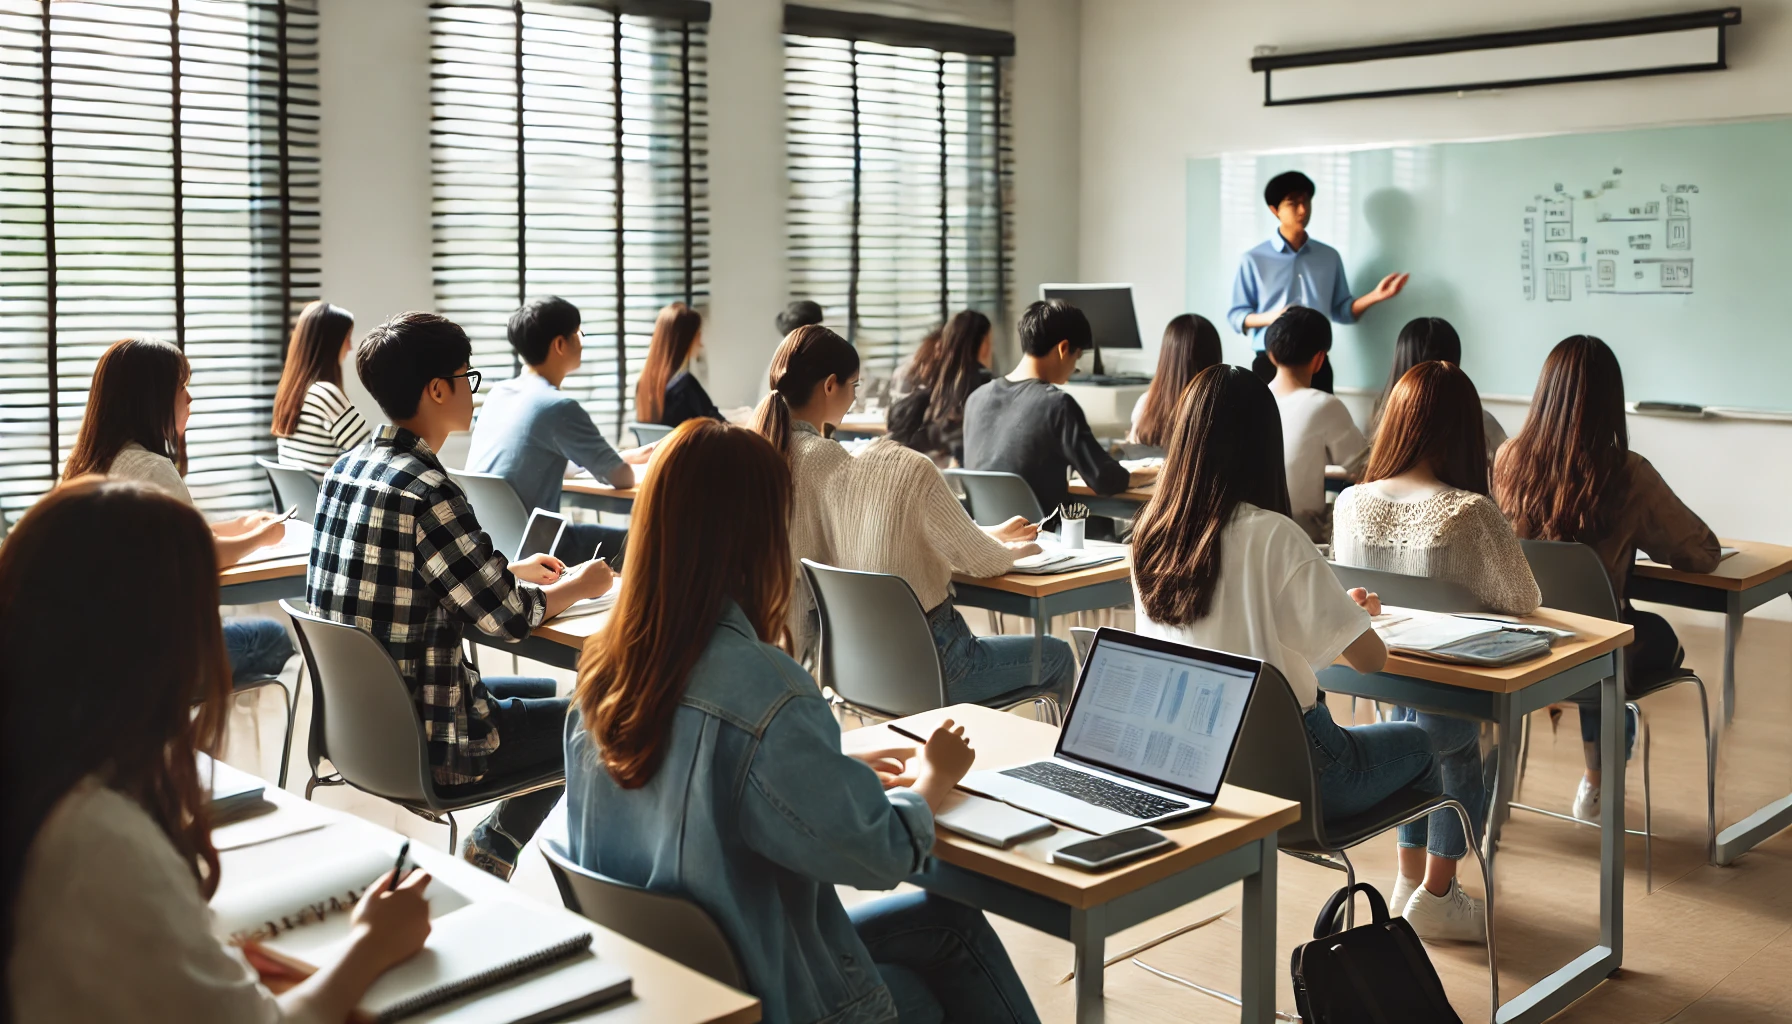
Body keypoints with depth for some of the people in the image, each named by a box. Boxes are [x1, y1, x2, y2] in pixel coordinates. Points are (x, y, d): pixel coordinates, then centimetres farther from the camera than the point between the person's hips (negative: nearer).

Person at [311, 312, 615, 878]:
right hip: (422, 740, -9)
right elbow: (509, 617, -18)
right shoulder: (428, 492, -24)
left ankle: (497, 845, 25)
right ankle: (495, 848, 18)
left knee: (550, 694, 26)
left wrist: (516, 571, 17)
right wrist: (581, 584, 1)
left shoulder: (348, 468, 3)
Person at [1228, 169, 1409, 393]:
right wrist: (1270, 317, -19)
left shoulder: (1329, 257, 11)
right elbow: (1236, 315, 0)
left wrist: (1374, 296, -3)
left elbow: (1341, 310, 14)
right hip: (1271, 363, -3)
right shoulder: (1253, 259, 0)